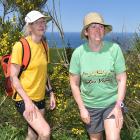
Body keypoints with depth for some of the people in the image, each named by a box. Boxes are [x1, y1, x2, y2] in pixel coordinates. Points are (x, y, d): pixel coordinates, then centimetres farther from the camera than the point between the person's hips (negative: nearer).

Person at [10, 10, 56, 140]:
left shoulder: (44, 46, 6)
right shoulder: (20, 46, -15)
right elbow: (13, 77, -16)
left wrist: (51, 93, 11)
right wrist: (27, 100, -22)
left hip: (40, 98, 7)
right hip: (24, 98, -7)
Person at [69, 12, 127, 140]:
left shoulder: (114, 49, -15)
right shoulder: (78, 53, -13)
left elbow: (121, 79, -9)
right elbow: (74, 83, -4)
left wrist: (118, 106, -13)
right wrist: (82, 108, -5)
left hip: (112, 103, -1)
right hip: (89, 105, 1)